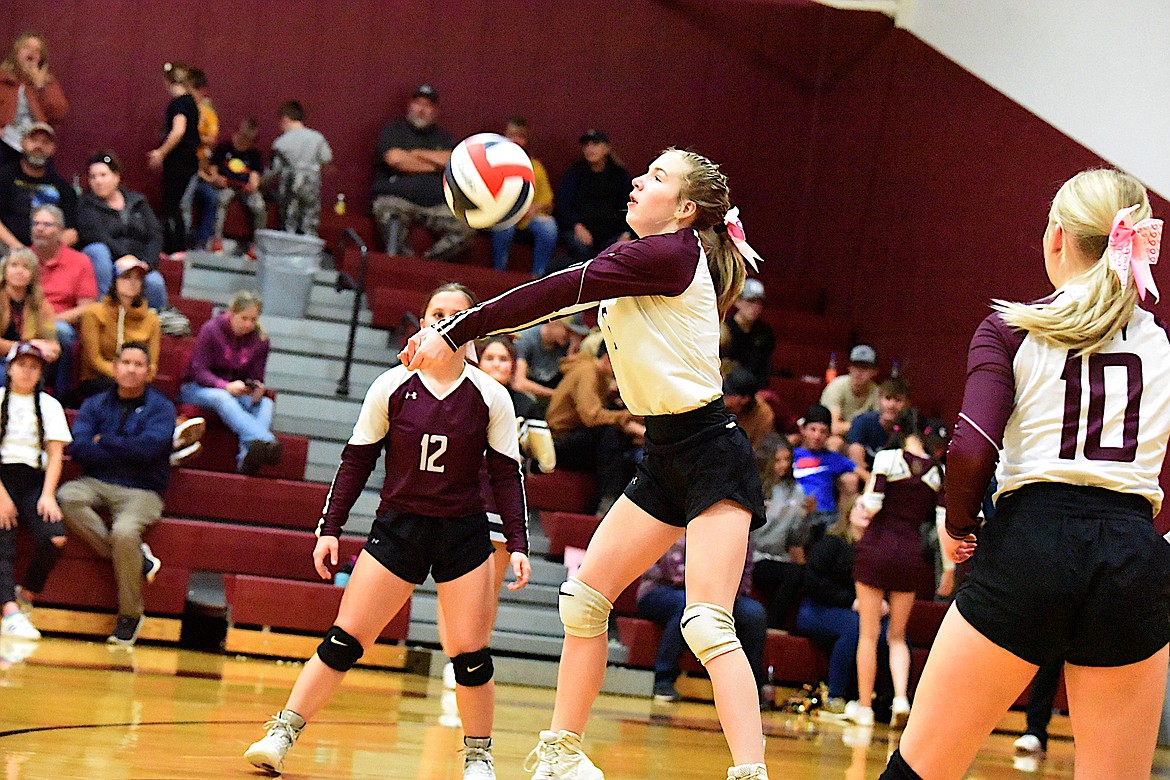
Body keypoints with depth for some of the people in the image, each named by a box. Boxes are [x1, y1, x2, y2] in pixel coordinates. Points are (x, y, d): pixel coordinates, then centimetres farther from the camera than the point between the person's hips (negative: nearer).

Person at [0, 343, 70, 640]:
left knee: (55, 537, -25)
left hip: (33, 481, 2)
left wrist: (47, 495, -8)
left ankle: (25, 596, -6)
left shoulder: (49, 405, 16)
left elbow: (55, 454, 8)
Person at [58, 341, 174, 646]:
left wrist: (103, 442, -4)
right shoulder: (95, 405, 12)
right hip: (97, 484, 3)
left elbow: (149, 448, -15)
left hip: (142, 491, -3)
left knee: (124, 531, -33)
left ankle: (130, 616, -14)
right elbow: (78, 448, -5)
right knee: (66, 497, -30)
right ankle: (136, 558, -21)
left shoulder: (161, 408, 4)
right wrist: (126, 452, -10)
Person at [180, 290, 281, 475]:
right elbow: (198, 371, -14)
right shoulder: (211, 330, -10)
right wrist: (227, 386, -32)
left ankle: (247, 458, -53)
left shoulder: (260, 340, 2)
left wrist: (258, 389, -22)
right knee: (222, 398, -39)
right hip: (197, 389, -4)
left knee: (265, 403, -27)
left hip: (236, 392, 4)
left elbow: (256, 377, 4)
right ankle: (266, 441, -61)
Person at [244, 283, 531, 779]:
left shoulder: (491, 397, -2)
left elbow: (506, 475, 2)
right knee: (343, 640, -4)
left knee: (471, 656, -4)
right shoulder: (391, 387, -1)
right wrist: (330, 527, 0)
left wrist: (517, 545, -5)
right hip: (397, 527, 0)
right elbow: (356, 460, 4)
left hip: (464, 535, 0)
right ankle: (281, 734, 4)